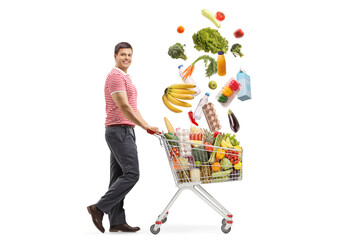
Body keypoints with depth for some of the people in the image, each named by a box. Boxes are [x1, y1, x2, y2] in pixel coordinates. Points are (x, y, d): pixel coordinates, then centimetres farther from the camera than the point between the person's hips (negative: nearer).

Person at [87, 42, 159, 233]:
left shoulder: (126, 77, 21)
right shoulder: (115, 76, -11)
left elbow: (133, 107, 23)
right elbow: (124, 107, -20)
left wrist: (148, 126, 15)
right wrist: (145, 126, -19)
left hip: (124, 131, 10)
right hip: (119, 131, -10)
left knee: (119, 177, 8)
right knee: (131, 174, -13)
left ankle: (117, 222, 10)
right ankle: (99, 208, -9)